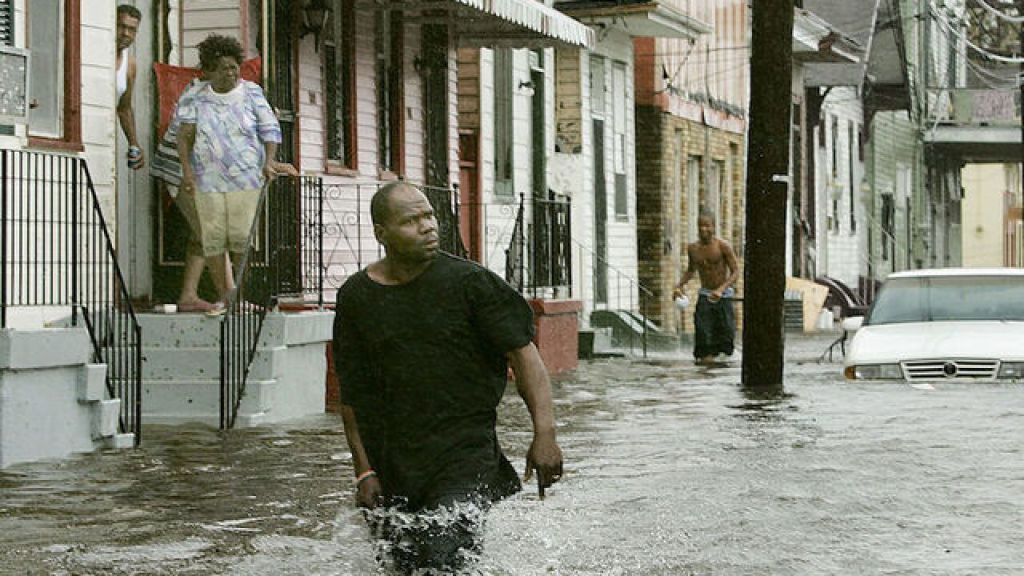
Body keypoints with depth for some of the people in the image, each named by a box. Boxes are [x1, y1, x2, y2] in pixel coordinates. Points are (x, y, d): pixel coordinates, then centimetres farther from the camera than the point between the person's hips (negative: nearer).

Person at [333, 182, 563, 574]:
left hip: (465, 451, -4)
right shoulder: (355, 298, 4)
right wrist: (364, 471, 5)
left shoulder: (468, 281, -4)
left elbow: (523, 353, -4)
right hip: (392, 462, 4)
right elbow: (353, 394, 9)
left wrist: (544, 434, -13)